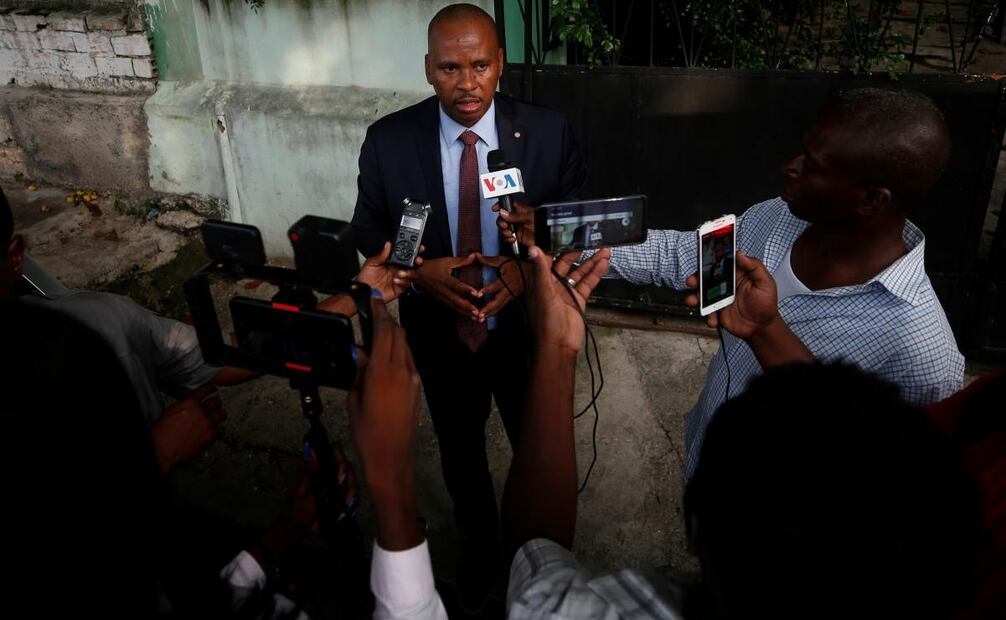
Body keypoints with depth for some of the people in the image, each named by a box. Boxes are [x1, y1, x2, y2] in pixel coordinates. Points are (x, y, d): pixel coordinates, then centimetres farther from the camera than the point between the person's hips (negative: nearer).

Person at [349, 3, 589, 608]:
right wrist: (417, 272, -23)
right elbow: (368, 234, -3)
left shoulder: (549, 132, -14)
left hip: (529, 329, 0)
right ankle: (479, 543, 56)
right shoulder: (388, 140, -12)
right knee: (461, 454, 24)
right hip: (441, 334, 1)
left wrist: (529, 268, -25)